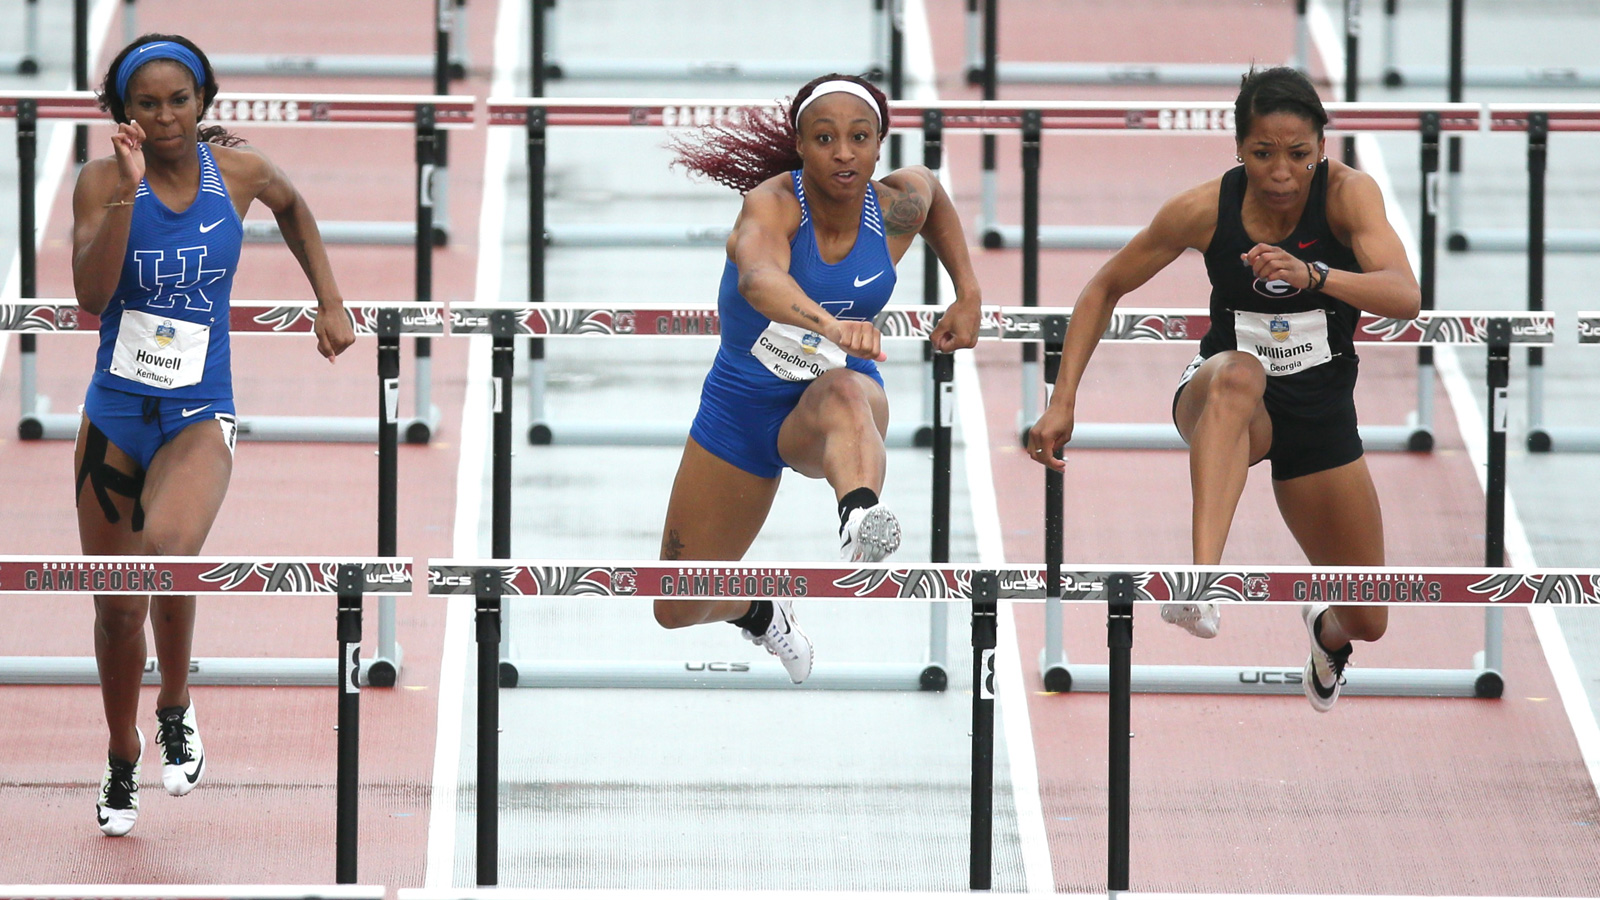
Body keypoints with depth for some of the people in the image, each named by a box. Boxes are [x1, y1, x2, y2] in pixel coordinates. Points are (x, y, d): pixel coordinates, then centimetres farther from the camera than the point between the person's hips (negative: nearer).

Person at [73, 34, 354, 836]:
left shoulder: (238, 172, -3)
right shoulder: (104, 181, -8)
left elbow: (293, 209, 21)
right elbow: (90, 295, -22)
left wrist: (330, 303, 17)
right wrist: (127, 191, -28)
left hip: (198, 417, -1)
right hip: (115, 414, 1)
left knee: (166, 551, -30)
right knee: (117, 608, 9)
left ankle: (176, 708, -5)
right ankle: (122, 762, 33)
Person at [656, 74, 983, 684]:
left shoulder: (897, 207, -11)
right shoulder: (772, 204, -24)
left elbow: (930, 186, 18)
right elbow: (760, 278, -50)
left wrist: (968, 295, 9)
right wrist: (828, 324, -70)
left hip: (832, 397, 0)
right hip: (741, 405, 0)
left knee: (845, 391, -42)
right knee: (678, 609, 9)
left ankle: (861, 522, -75)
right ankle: (759, 611, 47)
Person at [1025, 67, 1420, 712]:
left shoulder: (1347, 193, -19)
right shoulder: (1206, 209, -16)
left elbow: (1404, 297, -35)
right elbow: (1104, 289, -3)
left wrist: (1312, 275, -52)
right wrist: (1063, 401, -11)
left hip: (1321, 415, 1)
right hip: (1222, 402, -1)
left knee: (1366, 622, 6)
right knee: (1238, 374, -41)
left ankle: (1325, 632, 48)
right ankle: (1202, 581, -57)